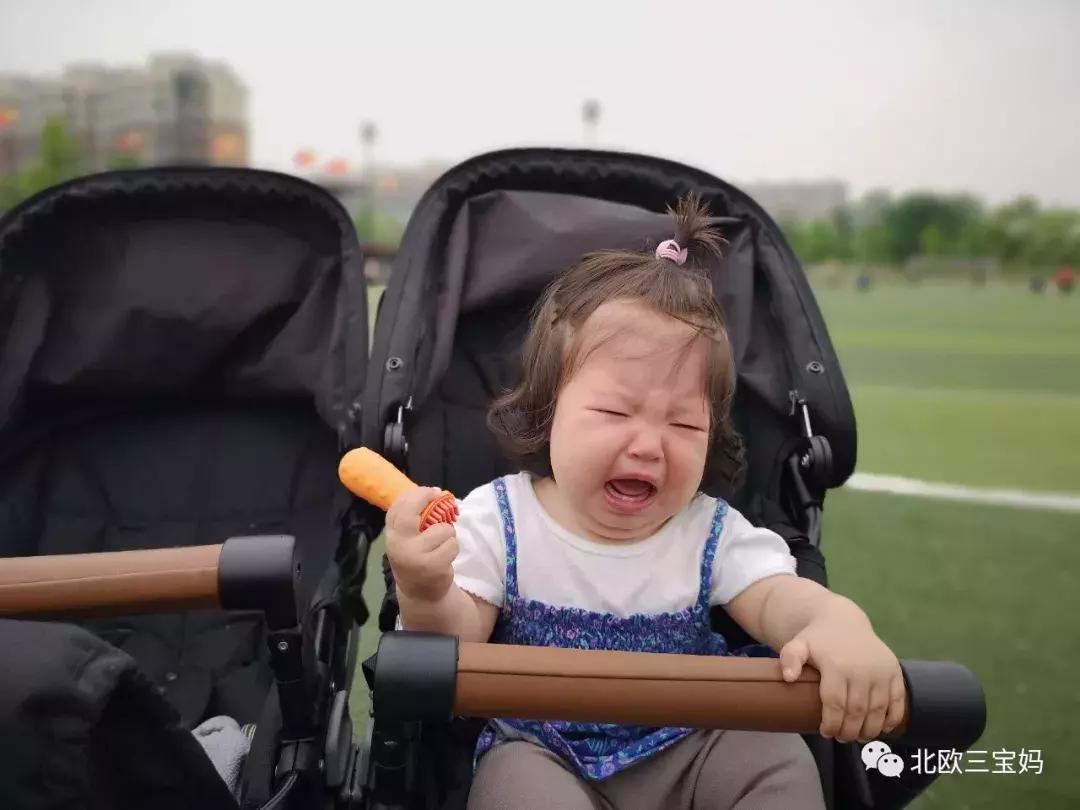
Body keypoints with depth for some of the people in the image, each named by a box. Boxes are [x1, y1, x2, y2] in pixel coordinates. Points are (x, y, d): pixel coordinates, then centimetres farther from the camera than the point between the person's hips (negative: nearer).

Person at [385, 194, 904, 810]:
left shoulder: (712, 533, -6)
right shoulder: (497, 520, -11)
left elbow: (776, 597, -17)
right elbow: (460, 642, -13)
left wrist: (836, 620, -42)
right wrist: (428, 596, -37)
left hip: (683, 751, 2)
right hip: (542, 750, -1)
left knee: (778, 759, -20)